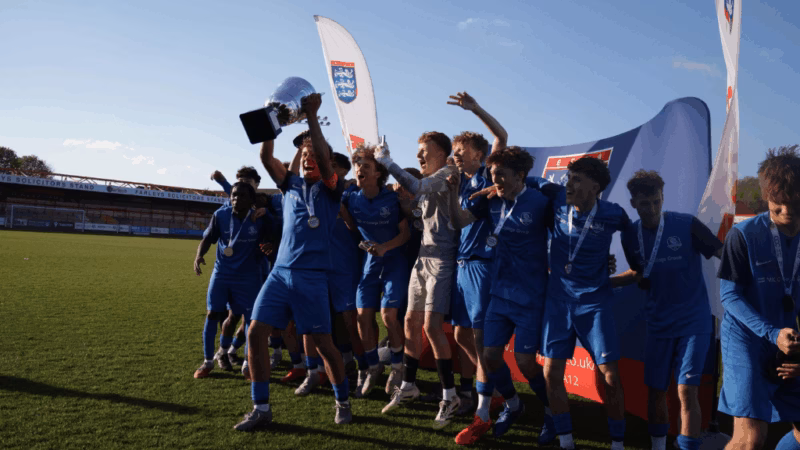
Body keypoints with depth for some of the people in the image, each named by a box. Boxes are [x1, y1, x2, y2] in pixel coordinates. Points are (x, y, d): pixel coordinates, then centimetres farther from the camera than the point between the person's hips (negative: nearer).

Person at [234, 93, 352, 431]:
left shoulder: (331, 189, 1)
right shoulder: (291, 184, 14)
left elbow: (324, 159, -18)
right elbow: (265, 157, 2)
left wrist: (312, 117, -21)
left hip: (312, 276, -5)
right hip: (280, 272, 5)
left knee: (323, 342, 0)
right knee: (255, 332, -5)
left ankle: (342, 402, 22)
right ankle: (261, 408, 7)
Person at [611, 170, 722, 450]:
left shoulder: (686, 225, -14)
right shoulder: (631, 237, -1)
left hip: (694, 322, -4)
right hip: (659, 323, 4)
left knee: (686, 390, -10)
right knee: (655, 389, 11)